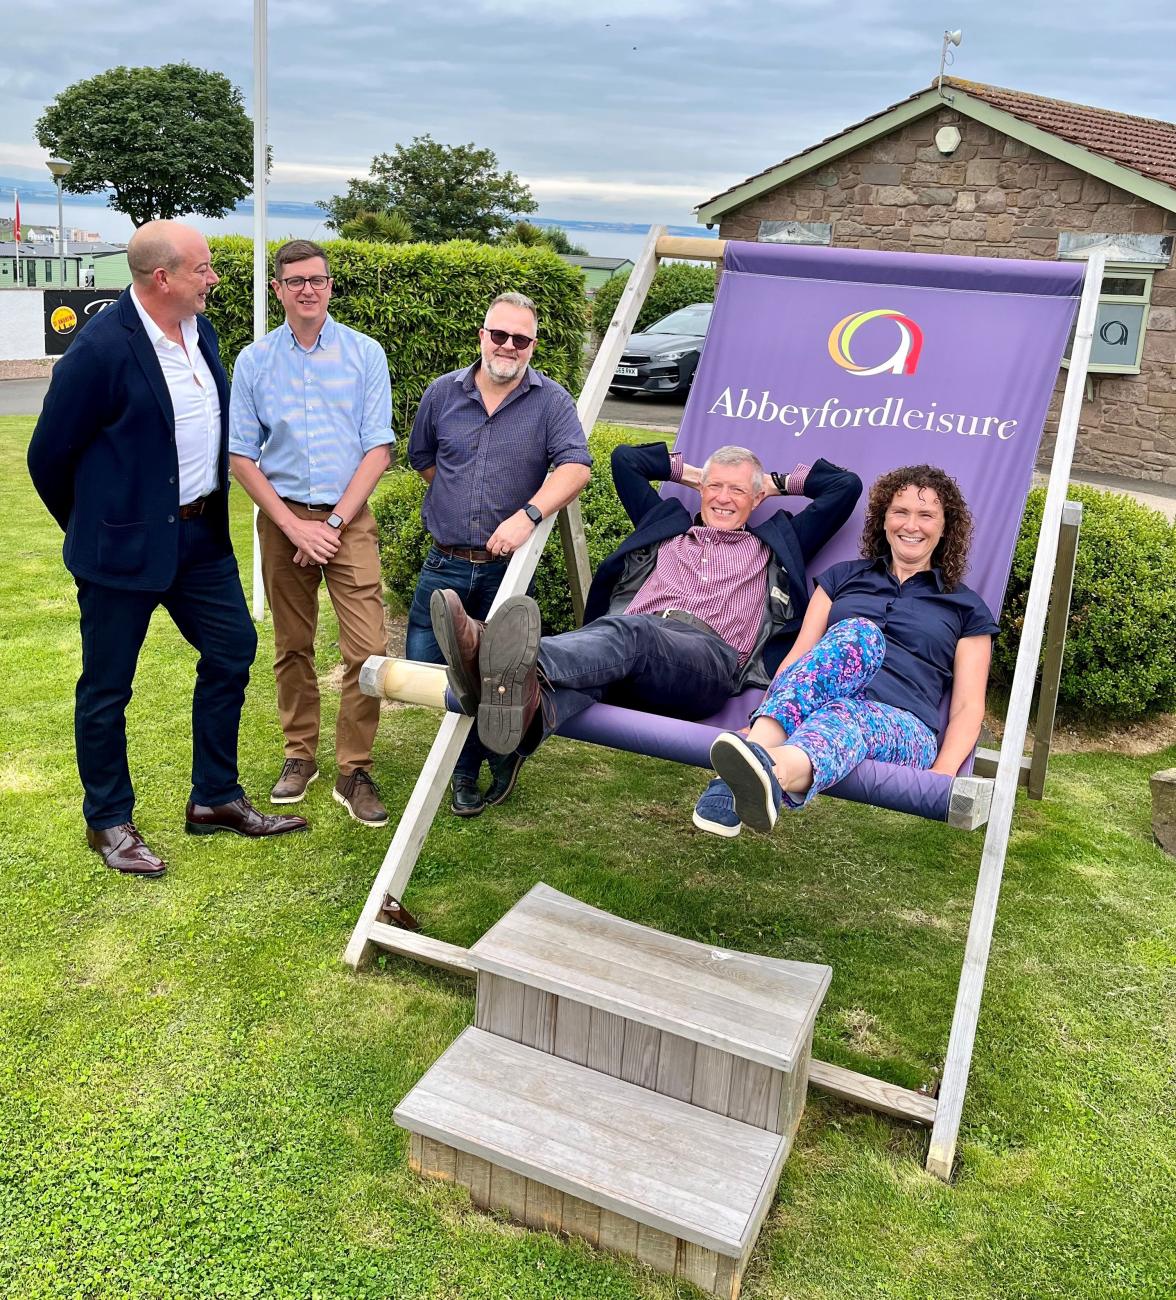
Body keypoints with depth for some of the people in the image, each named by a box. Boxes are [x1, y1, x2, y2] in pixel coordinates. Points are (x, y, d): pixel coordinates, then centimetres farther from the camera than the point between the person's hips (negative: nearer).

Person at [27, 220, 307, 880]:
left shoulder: (200, 329, 4)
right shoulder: (102, 347, -19)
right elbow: (50, 455, -10)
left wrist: (211, 505, 17)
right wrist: (95, 528, 3)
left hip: (201, 534, 8)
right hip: (126, 545, -7)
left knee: (233, 650, 12)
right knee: (107, 687, 7)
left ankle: (215, 798, 27)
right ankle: (109, 822, 25)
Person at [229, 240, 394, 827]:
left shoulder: (365, 354, 0)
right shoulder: (254, 361, 3)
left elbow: (378, 450, -3)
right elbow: (241, 457, 2)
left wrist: (334, 521, -10)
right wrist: (293, 526, -8)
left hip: (348, 519, -1)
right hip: (282, 519, 2)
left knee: (368, 648, -10)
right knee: (292, 647, 10)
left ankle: (354, 771, 2)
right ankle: (299, 755, 25)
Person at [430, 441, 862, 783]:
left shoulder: (773, 546, 32)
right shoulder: (667, 525, 37)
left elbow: (846, 486, 35)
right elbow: (625, 459, 47)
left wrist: (779, 482, 40)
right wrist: (688, 472, 48)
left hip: (708, 655, -2)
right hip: (629, 636, 3)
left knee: (629, 632, -39)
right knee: (617, 636, -39)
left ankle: (530, 665, -72)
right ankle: (532, 707, -74)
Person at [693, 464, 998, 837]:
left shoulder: (966, 607, 22)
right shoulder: (843, 576, 26)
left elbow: (968, 706, 12)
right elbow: (798, 654, 15)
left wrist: (941, 776, -7)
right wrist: (762, 714, -4)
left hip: (901, 726, -1)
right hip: (813, 701, 1)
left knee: (840, 716, -39)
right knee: (860, 632, -34)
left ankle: (776, 770, -76)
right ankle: (758, 744, -60)